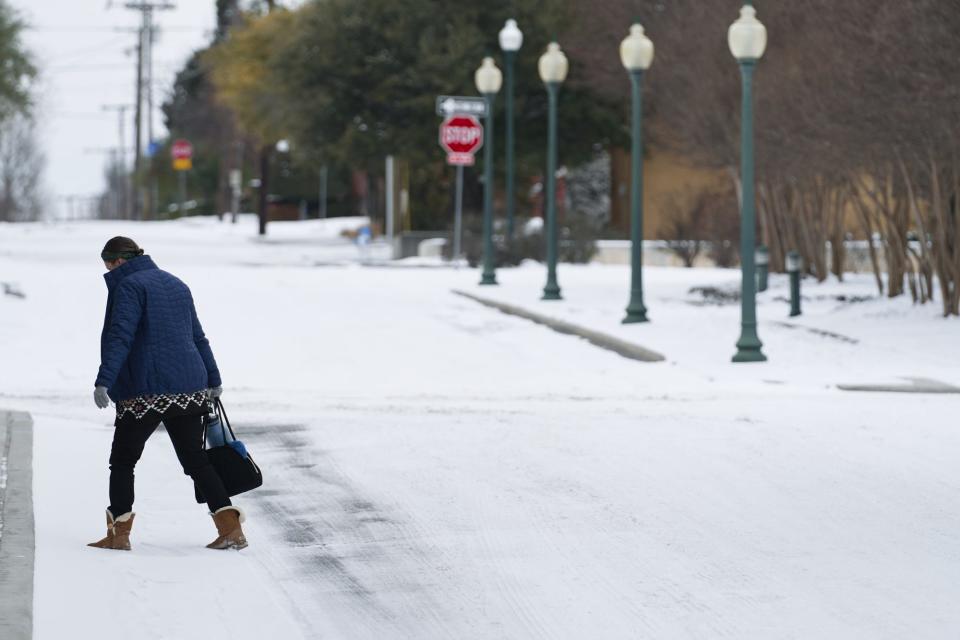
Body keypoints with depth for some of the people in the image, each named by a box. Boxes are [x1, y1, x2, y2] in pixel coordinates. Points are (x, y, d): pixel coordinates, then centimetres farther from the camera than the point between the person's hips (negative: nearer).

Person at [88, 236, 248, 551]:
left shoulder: (129, 286, -6)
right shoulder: (176, 285, 18)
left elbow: (119, 337, -19)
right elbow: (198, 338, 22)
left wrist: (104, 382, -26)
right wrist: (213, 380, 27)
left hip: (146, 391, -7)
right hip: (190, 390, 7)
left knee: (123, 460, 5)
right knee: (195, 459, 11)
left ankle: (119, 533, 2)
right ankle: (230, 527, 2)